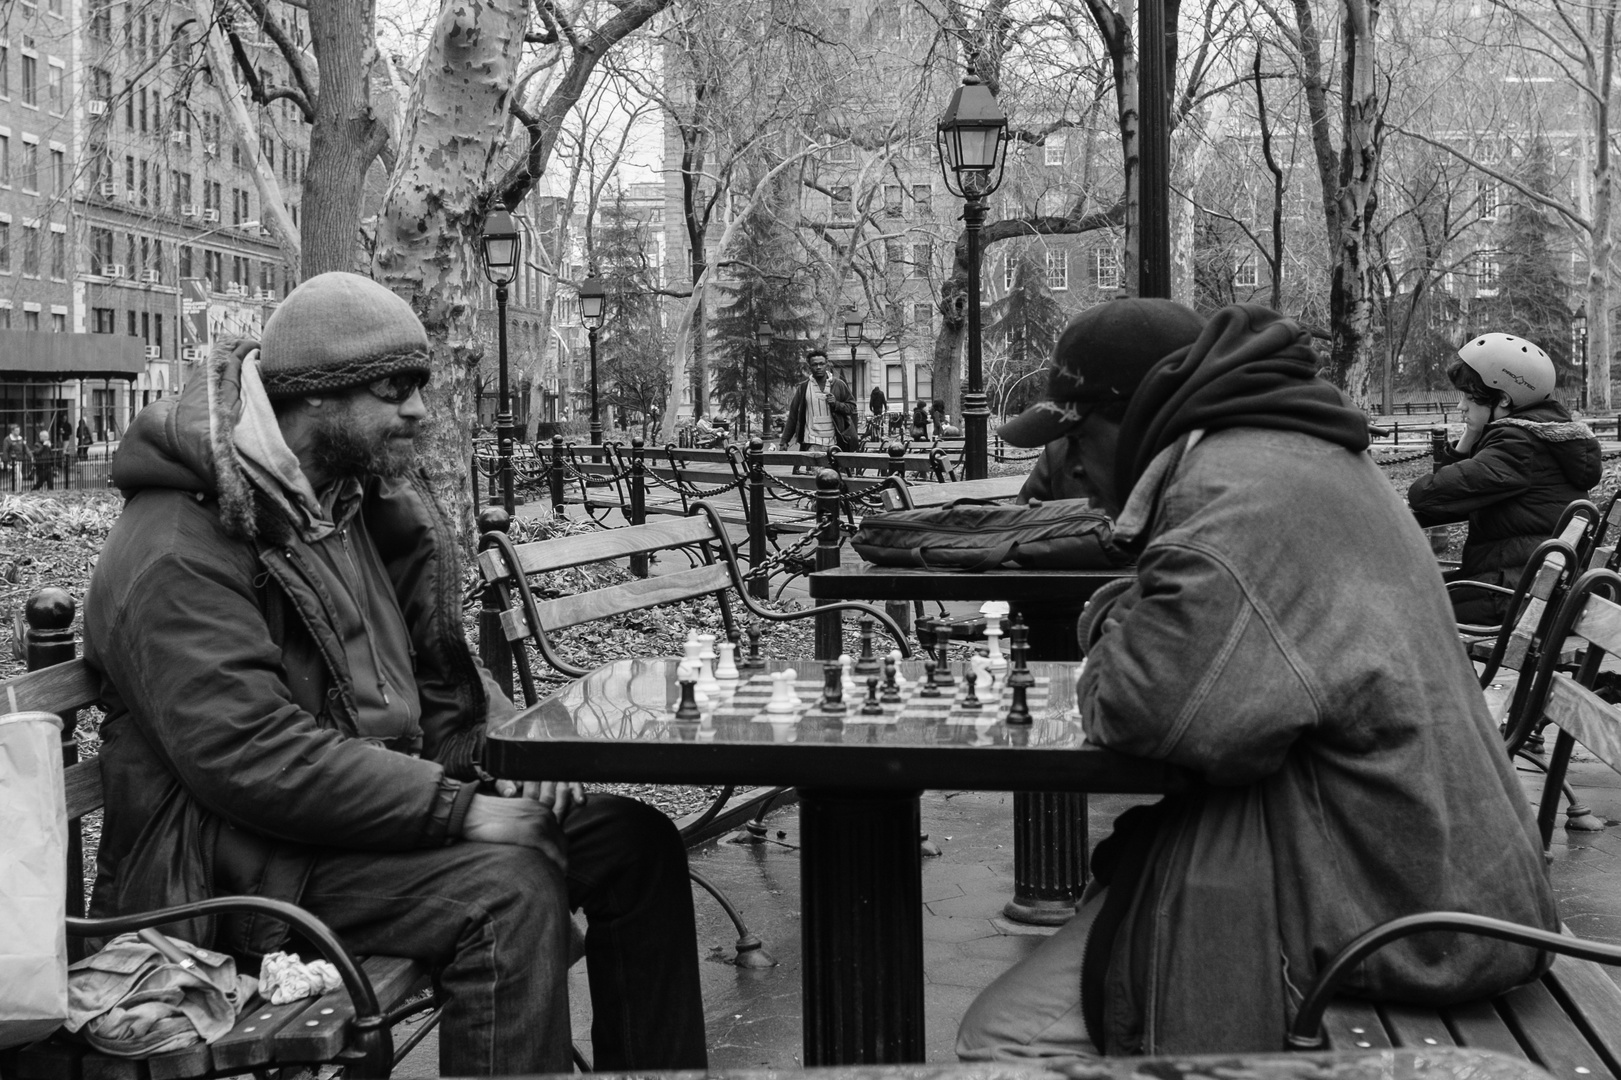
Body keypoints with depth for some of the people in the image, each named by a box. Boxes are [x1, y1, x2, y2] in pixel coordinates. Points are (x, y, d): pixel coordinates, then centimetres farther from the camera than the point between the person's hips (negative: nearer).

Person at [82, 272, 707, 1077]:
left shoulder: (357, 504, 13)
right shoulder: (179, 551, -17)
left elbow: (437, 663, 20)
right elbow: (250, 752, -27)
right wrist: (457, 810, -28)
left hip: (383, 797, 9)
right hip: (243, 863, -9)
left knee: (633, 842, 0)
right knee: (509, 885, -31)